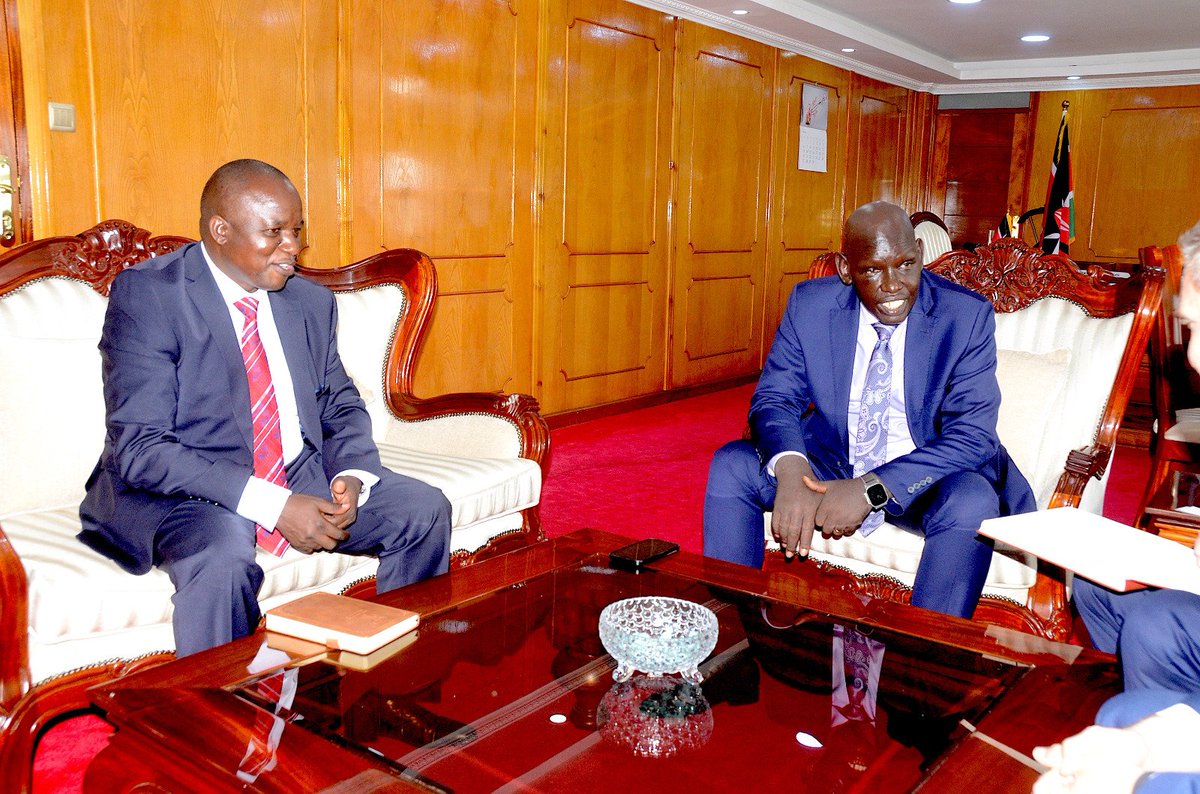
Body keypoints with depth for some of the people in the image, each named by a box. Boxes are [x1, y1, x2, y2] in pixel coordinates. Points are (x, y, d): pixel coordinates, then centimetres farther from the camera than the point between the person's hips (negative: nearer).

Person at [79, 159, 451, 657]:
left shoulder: (312, 303, 6)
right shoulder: (145, 295, -11)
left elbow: (342, 409, 14)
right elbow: (139, 447, -18)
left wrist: (351, 475, -10)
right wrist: (272, 504, -26)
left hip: (302, 477, 6)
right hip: (184, 492, -5)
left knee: (424, 508, -11)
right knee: (223, 561, -36)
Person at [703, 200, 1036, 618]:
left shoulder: (967, 315, -14)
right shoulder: (810, 303, -7)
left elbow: (972, 436, -18)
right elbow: (774, 399, -5)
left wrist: (871, 489, -31)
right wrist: (790, 468, -30)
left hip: (923, 479, -2)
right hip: (829, 463, 2)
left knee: (973, 501, -33)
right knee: (731, 465, -17)